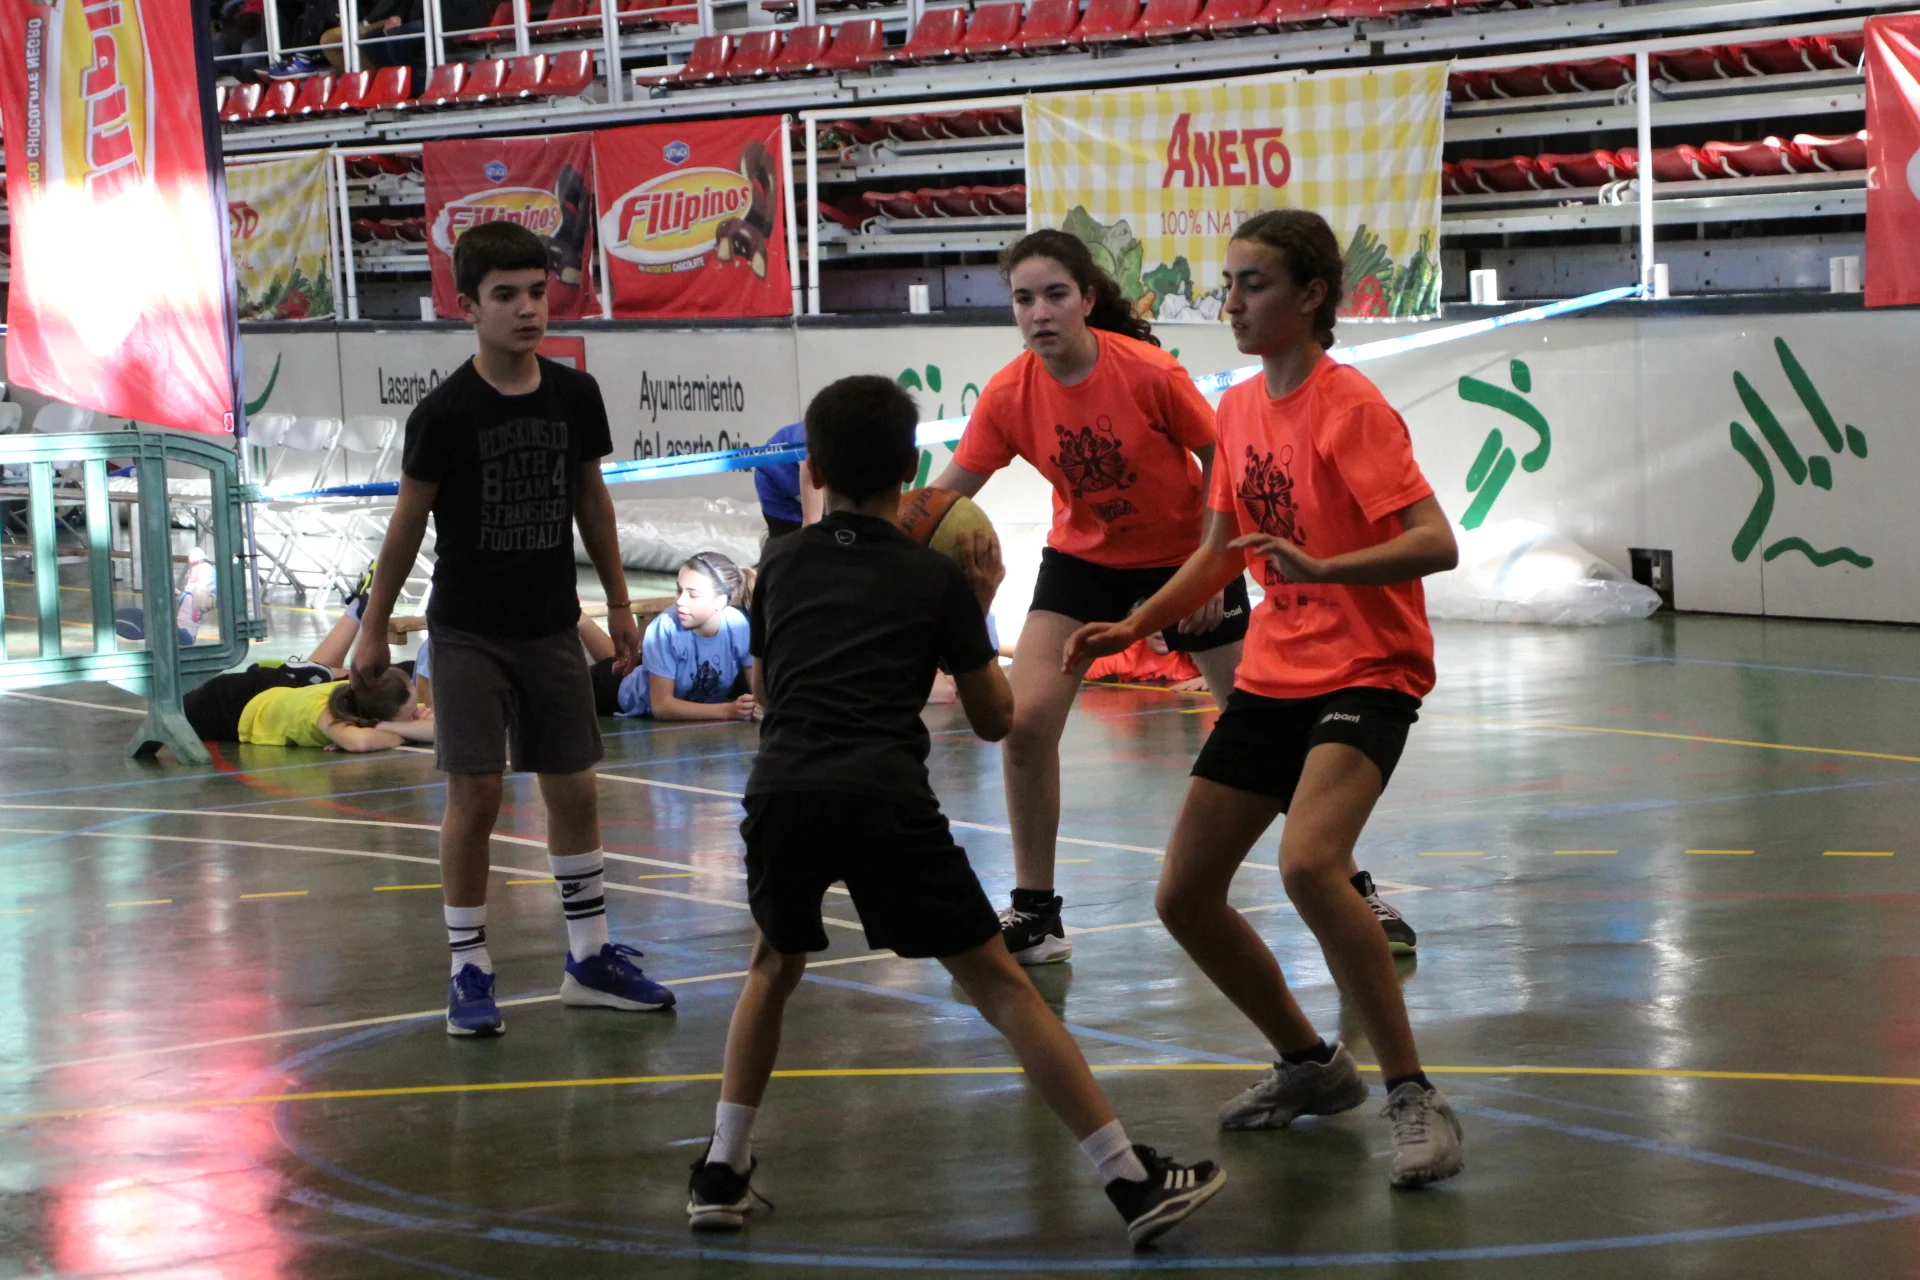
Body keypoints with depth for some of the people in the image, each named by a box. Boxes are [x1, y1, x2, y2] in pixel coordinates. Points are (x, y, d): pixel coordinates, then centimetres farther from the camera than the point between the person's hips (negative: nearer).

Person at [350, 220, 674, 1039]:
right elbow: (409, 520, -6)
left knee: (573, 788, 8)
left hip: (552, 627, 4)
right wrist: (373, 628, -1)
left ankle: (590, 958, 20)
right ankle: (468, 969, 4)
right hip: (468, 632, -4)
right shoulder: (445, 412, -13)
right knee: (475, 793, -7)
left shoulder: (575, 396, -2)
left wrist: (618, 603, 15)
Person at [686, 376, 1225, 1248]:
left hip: (779, 790, 2)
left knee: (776, 963, 29)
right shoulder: (937, 579, 16)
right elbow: (994, 719, 21)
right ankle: (1134, 1181, 2)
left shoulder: (781, 567, 22)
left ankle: (721, 1172, 25)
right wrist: (978, 608, 33)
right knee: (998, 984, 4)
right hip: (884, 794, -2)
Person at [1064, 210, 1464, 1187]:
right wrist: (1134, 626, 12)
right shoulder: (1240, 409, 9)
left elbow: (1435, 543, -25)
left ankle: (1413, 1097, -21)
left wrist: (1320, 568, -39)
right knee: (1184, 896, 6)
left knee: (1308, 862, -33)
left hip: (1364, 674, -8)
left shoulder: (1350, 408, -15)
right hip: (1270, 676, 8)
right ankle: (1312, 1068, 27)